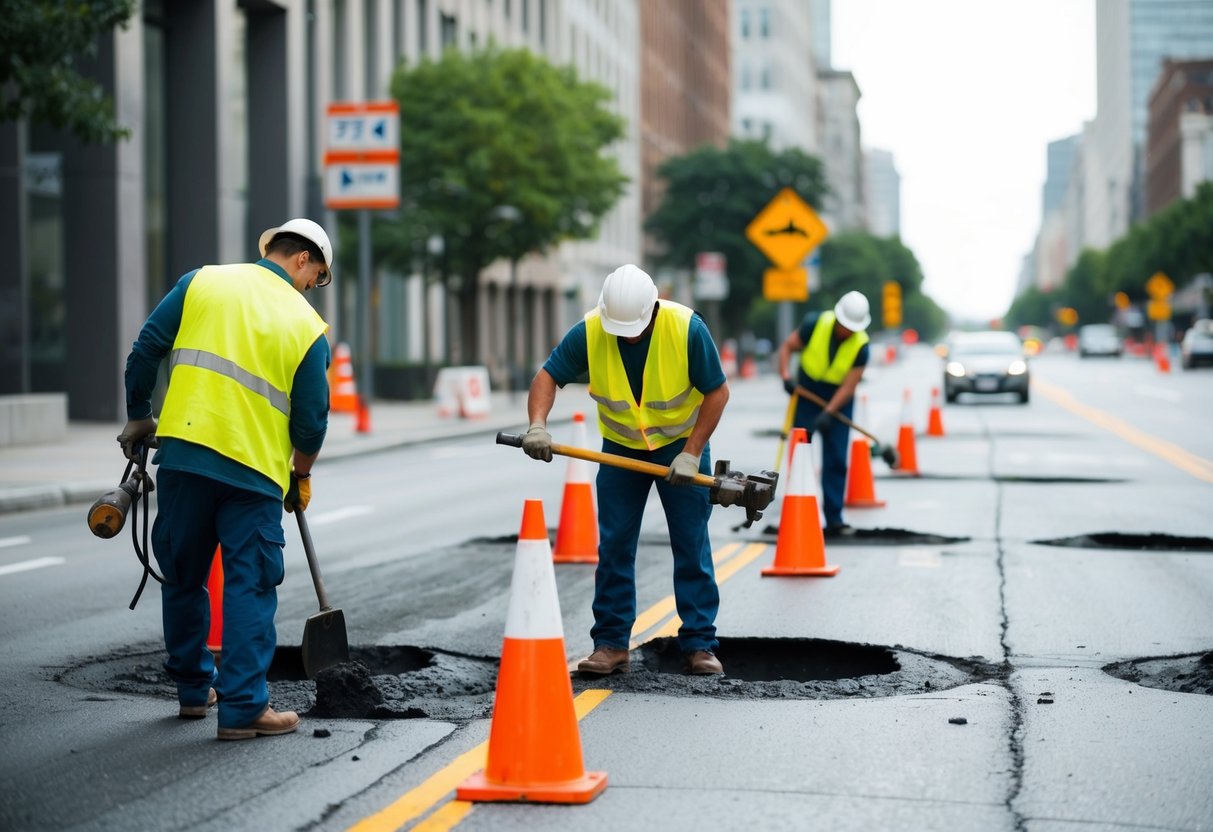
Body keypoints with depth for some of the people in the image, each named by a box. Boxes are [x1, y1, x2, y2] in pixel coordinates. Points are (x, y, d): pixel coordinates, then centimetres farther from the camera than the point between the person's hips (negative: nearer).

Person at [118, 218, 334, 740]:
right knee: (250, 589, 3)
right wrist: (302, 476, 21)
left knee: (183, 578, 17)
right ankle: (243, 708, 1)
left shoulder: (203, 282, 7)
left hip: (183, 455, 3)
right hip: (255, 471, -3)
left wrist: (139, 417, 17)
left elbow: (146, 349, 4)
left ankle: (193, 688, 30)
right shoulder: (307, 325, 2)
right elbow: (311, 419, 3)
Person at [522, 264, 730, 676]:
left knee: (692, 545, -1)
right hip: (620, 447, 2)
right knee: (613, 545, 1)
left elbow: (717, 391, -17)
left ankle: (699, 644, 5)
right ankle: (611, 643, 8)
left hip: (681, 444, -2)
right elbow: (548, 375, -12)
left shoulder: (687, 328, -25)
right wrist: (538, 425, -31)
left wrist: (691, 454, -20)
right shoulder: (589, 332, -20)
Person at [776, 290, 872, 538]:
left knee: (836, 461, -2)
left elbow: (849, 386, -18)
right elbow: (787, 347, -8)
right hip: (806, 394, 0)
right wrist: (786, 375, -24)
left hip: (838, 400, 0)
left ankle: (834, 520, 3)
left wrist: (828, 413, -27)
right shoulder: (815, 324, -15)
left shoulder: (861, 345, -16)